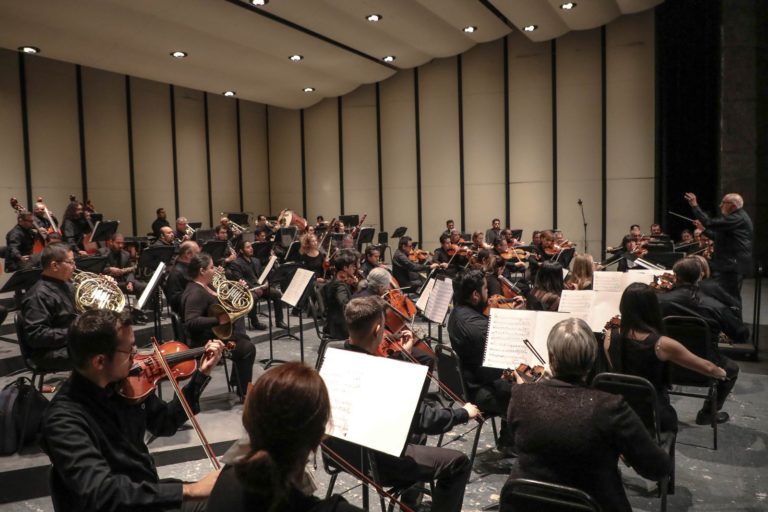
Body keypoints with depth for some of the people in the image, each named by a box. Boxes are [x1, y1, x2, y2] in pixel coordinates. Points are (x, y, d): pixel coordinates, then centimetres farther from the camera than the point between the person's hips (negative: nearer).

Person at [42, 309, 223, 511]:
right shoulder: (63, 419, -24)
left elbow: (165, 423, 12)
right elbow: (102, 492, -35)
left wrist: (201, 374, 5)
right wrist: (188, 490, -39)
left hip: (150, 493, 7)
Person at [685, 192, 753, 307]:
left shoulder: (738, 218, -17)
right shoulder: (737, 217, 19)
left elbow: (710, 223, -25)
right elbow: (720, 237, 21)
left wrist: (695, 205, -21)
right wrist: (703, 229, 14)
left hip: (733, 264, -11)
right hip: (732, 263, 11)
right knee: (732, 296, 15)